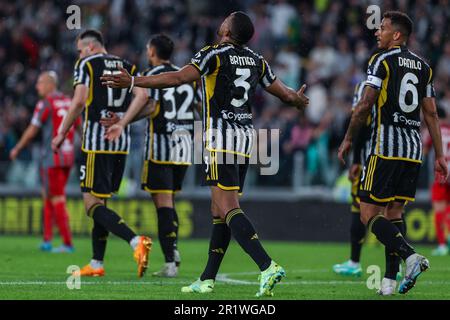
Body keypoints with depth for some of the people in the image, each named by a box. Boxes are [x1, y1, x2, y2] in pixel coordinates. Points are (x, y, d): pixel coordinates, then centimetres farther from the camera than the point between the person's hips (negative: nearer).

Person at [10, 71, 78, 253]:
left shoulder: (45, 104, -9)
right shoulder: (70, 103, 11)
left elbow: (31, 132, -7)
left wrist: (17, 149, 7)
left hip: (51, 157, -7)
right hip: (68, 157, 7)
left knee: (57, 200, -3)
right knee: (47, 197, 17)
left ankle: (67, 243, -5)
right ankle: (47, 240, 14)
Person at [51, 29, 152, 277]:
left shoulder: (86, 65, 0)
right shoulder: (127, 66, 15)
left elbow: (79, 101, -10)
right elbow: (142, 96, -1)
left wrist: (62, 134, -2)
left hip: (96, 140, -6)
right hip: (121, 142, 7)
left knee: (93, 204, -6)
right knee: (100, 201, 16)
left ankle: (136, 241, -27)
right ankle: (96, 264, 17)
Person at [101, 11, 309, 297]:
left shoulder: (214, 55, -8)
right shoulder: (257, 61, 11)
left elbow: (178, 78, -20)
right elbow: (284, 93, 20)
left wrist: (133, 82, -21)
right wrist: (299, 100, 44)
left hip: (221, 139, -7)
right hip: (246, 137, 7)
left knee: (228, 209, -12)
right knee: (220, 210, 12)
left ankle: (268, 266, -27)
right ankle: (207, 281, 15)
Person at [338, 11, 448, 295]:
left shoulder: (382, 60, -5)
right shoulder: (423, 66, 14)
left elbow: (365, 105, -10)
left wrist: (348, 139, 0)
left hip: (385, 147, -6)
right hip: (414, 150, 6)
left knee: (370, 214, -4)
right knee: (394, 213, 11)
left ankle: (410, 256, -24)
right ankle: (390, 280, 2)